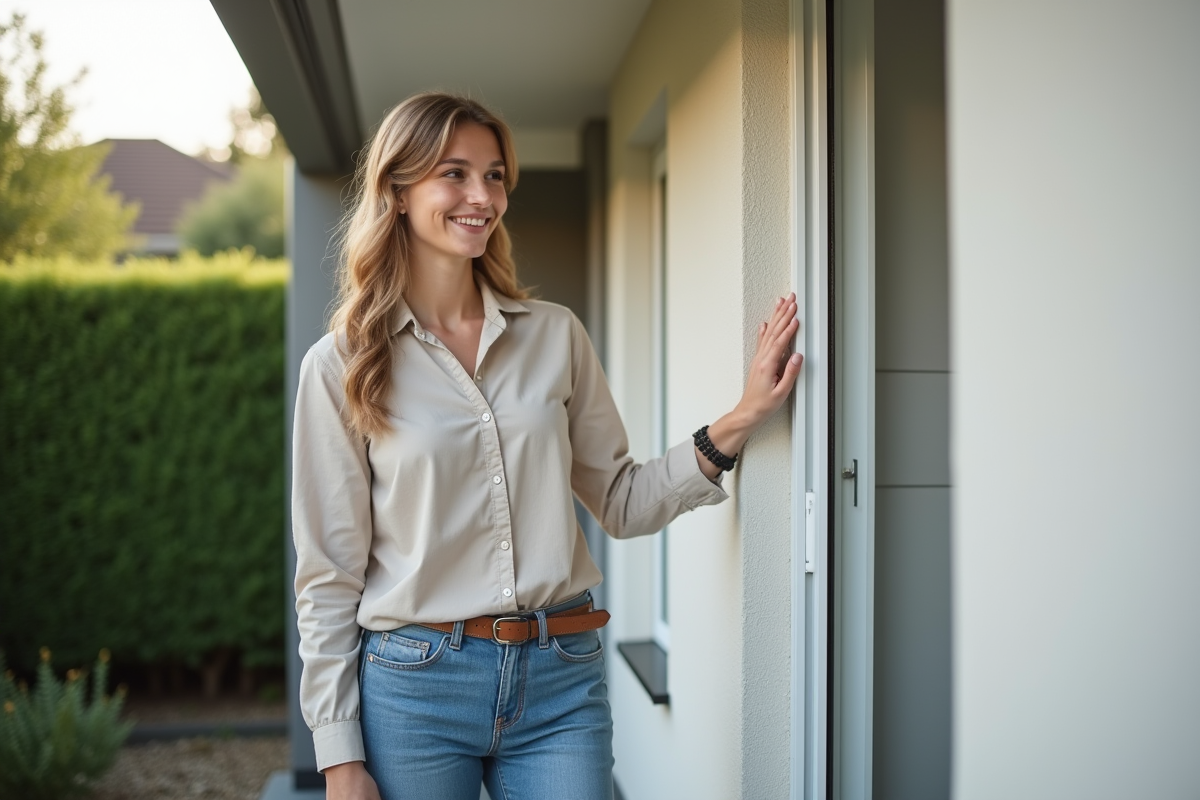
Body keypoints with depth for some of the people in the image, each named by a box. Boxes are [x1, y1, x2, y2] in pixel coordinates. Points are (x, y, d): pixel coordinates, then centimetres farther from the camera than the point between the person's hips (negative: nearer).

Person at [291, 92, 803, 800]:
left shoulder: (554, 335, 6)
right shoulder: (341, 366, -2)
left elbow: (621, 501, 10)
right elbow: (329, 573, -1)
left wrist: (740, 421, -3)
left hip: (562, 685, 2)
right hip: (414, 683, -2)